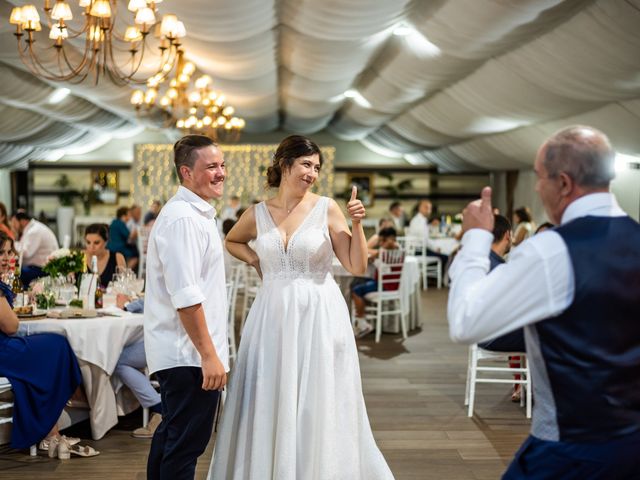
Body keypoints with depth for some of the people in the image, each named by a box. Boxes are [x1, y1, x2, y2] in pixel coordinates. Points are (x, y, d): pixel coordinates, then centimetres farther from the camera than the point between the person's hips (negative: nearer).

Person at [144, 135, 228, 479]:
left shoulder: (196, 214, 15)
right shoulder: (182, 218, -17)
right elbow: (185, 296, -23)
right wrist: (209, 355, -22)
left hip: (177, 353, 11)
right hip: (189, 355, -11)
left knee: (171, 435, 20)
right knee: (186, 443, -3)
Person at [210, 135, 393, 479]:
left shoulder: (326, 208, -3)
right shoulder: (257, 214, 4)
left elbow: (357, 267, -3)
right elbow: (231, 241, 25)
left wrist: (356, 224, -14)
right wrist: (255, 261, 8)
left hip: (318, 315, -2)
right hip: (272, 317, 2)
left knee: (318, 407, 4)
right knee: (270, 408, 9)